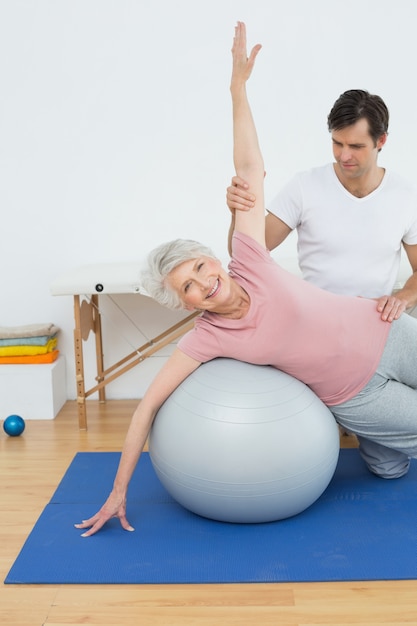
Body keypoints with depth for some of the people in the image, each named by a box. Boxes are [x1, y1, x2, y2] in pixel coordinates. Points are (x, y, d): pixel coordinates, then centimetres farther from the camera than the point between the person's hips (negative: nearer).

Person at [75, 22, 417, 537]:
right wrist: (118, 491, -17)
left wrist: (238, 85, -22)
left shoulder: (248, 261, -20)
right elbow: (147, 406, -18)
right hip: (354, 397, -1)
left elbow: (250, 169, -20)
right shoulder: (207, 339, -20)